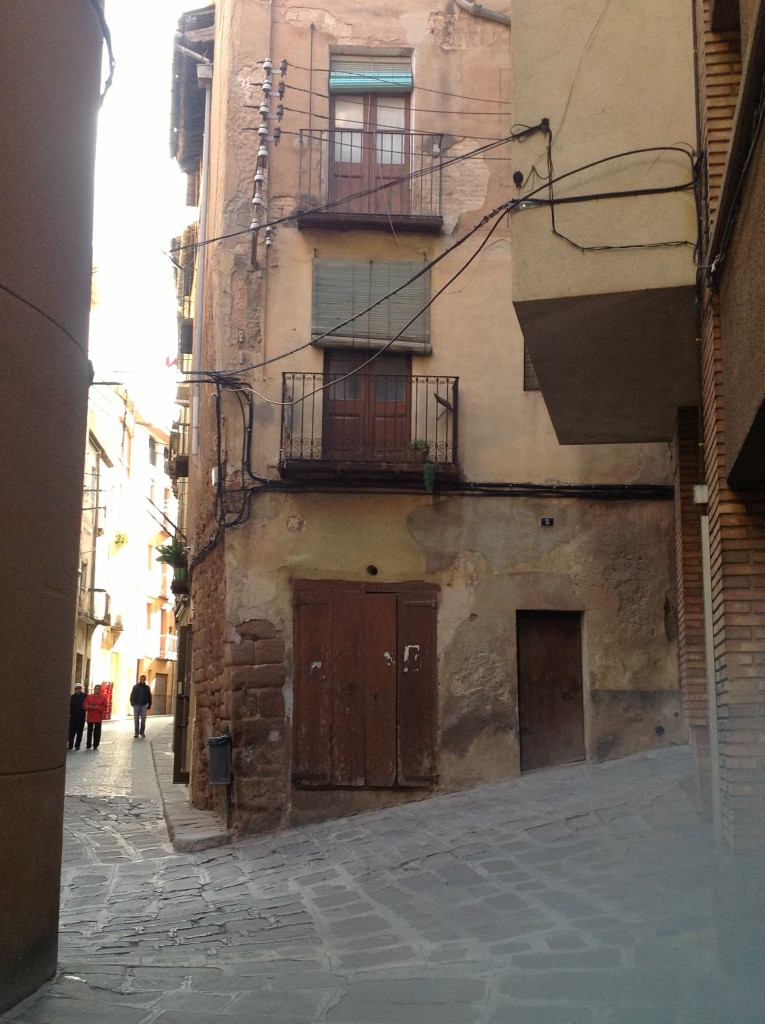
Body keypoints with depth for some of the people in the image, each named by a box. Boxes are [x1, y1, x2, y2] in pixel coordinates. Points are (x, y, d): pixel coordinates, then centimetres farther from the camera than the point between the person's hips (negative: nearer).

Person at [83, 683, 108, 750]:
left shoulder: (103, 697, 4)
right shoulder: (89, 696, 8)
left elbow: (105, 707, -2)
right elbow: (84, 704, 4)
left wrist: (97, 707, -14)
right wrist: (89, 707, -15)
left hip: (98, 717, -1)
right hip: (90, 717, 1)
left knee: (97, 732, 0)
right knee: (89, 731, 5)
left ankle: (95, 745, 7)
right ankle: (88, 745, 12)